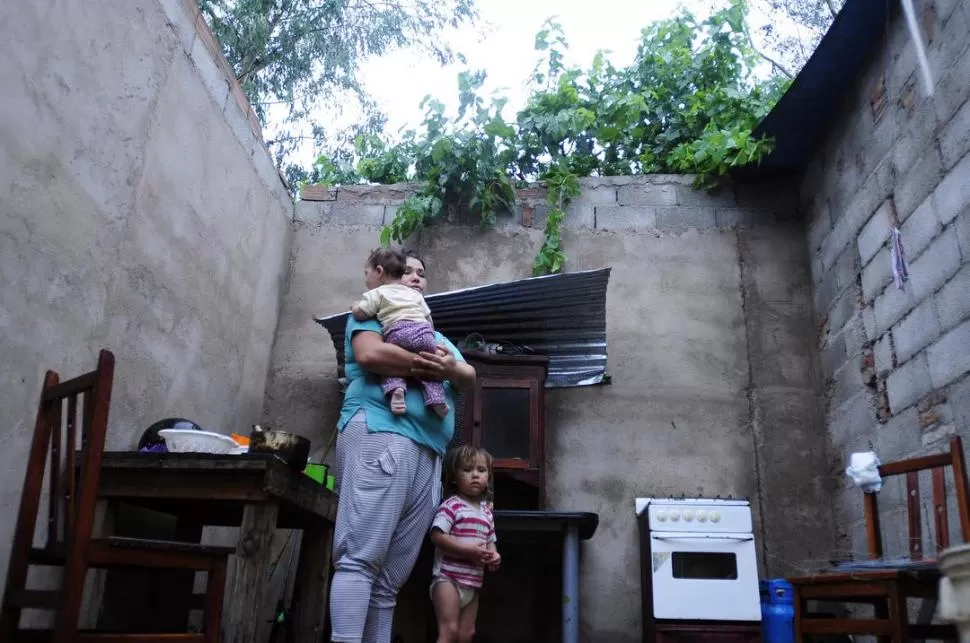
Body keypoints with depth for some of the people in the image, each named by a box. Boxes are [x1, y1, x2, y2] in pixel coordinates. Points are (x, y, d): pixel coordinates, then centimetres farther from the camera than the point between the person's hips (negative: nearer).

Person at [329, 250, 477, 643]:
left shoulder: (436, 334, 33)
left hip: (429, 453, 7)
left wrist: (450, 368, -7)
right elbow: (370, 354, -9)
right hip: (380, 434, -6)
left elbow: (470, 378, 16)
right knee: (361, 557, -15)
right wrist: (426, 366, -5)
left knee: (391, 578, 1)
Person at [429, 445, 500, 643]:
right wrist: (469, 551, -25)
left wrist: (494, 556, -4)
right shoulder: (451, 505, -10)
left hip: (473, 582, 8)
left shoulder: (486, 511, 13)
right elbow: (437, 537, -20)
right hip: (448, 577, -8)